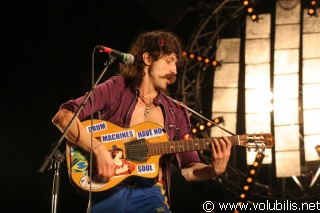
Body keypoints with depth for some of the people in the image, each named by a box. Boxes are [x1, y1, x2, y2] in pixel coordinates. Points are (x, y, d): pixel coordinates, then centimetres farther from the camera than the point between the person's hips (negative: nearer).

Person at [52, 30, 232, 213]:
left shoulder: (176, 113, 12)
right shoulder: (116, 89, 2)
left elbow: (189, 168, 11)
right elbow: (63, 117, -9)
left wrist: (214, 170, -9)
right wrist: (98, 149, -19)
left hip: (150, 194, 3)